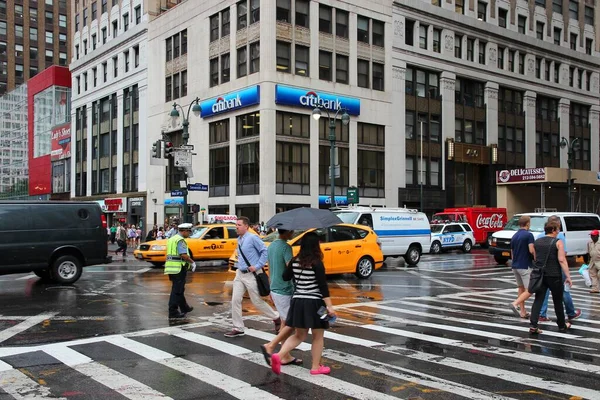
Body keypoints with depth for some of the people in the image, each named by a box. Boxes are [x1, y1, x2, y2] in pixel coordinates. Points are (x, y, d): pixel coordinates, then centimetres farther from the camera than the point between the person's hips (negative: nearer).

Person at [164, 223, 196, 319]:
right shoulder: (180, 240, -13)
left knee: (178, 289, 20)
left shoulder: (172, 238, 17)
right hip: (178, 267, -10)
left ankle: (184, 307, 33)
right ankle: (173, 312, -3)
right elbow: (184, 255, -23)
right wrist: (192, 262, -9)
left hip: (171, 267, 10)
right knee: (177, 290, -5)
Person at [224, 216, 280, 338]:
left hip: (251, 274, -7)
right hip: (240, 273, 8)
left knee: (257, 302, 2)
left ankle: (276, 318, 25)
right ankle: (238, 329, 9)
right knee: (235, 300, 1)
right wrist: (238, 265, 12)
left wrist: (257, 266, -19)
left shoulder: (252, 238, -14)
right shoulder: (239, 240, 10)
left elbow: (265, 251, -16)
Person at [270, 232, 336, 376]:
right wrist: (329, 306, -15)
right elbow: (323, 286, -16)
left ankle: (279, 356, -1)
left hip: (298, 302, 5)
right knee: (318, 336, 11)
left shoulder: (295, 262, 3)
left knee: (299, 335, 16)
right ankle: (316, 367, 19)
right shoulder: (317, 263, -13)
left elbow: (285, 277, 15)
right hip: (314, 303, -5)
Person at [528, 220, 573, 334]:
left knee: (538, 300, 2)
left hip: (540, 275, 4)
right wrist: (568, 276, -14)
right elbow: (562, 260, -15)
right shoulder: (558, 242, -8)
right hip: (554, 276, -4)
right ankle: (562, 326, 27)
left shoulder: (537, 242, 8)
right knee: (558, 301, 12)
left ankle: (533, 326, -9)